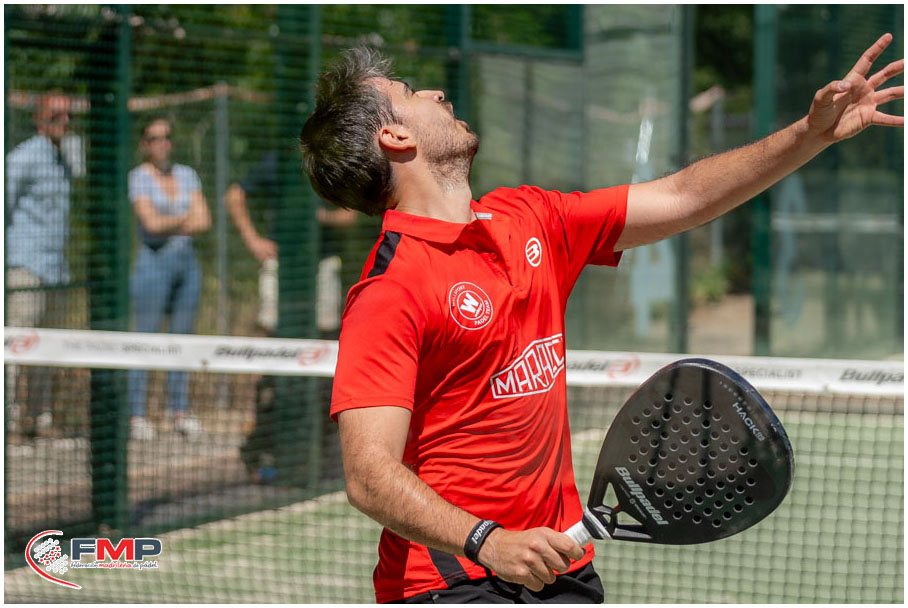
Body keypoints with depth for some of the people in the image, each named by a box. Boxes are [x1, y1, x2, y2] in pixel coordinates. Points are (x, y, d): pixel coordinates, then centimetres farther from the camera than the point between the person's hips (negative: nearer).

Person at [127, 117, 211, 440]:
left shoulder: (186, 174, 13)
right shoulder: (139, 177, -3)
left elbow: (204, 220, 3)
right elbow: (151, 222, -14)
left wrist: (170, 225, -12)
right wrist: (187, 218, -5)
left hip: (187, 262, 5)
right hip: (153, 263, -5)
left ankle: (180, 411, 11)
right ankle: (137, 415, -7)